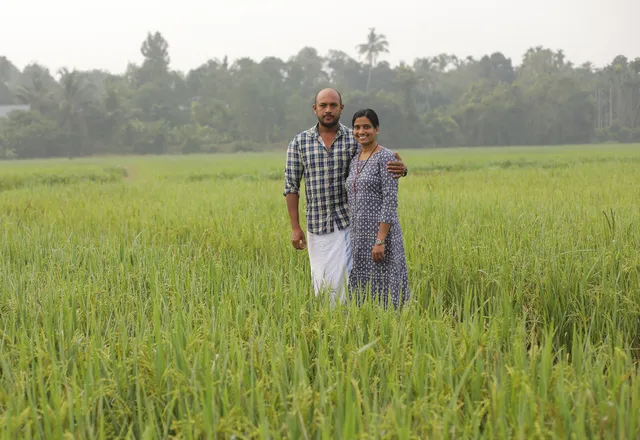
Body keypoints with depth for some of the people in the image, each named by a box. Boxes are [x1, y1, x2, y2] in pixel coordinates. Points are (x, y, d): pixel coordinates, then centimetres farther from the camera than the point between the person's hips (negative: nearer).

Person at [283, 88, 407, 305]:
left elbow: (384, 163, 2)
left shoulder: (355, 139, 0)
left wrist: (400, 168, -24)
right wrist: (295, 227, -2)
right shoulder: (299, 142, 2)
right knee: (321, 281, 6)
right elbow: (291, 185, 3)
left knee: (345, 279, -6)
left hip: (348, 222, -1)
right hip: (317, 224, 1)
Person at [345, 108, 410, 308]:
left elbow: (390, 201, -16)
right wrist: (351, 238, 16)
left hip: (380, 233, -8)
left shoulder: (385, 157, -9)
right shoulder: (355, 160, 15)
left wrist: (380, 240, -21)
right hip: (358, 235, 8)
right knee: (362, 291, 10)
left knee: (382, 291, -5)